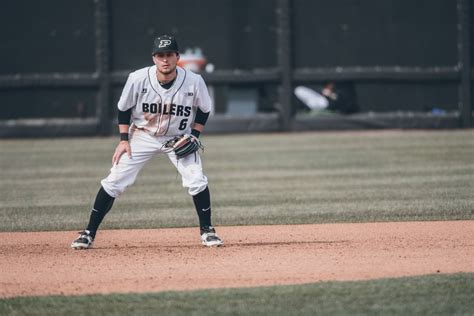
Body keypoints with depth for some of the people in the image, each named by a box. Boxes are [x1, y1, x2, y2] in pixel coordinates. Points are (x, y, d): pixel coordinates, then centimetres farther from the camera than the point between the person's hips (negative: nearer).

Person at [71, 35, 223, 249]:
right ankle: (89, 233, 1)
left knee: (196, 181, -17)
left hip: (179, 137, 0)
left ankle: (206, 230, 4)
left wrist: (194, 136, -11)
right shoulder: (138, 79, -22)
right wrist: (124, 139, -9)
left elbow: (204, 109, -1)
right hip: (142, 135, 0)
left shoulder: (194, 82, -21)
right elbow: (124, 108, -4)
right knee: (114, 181, -8)